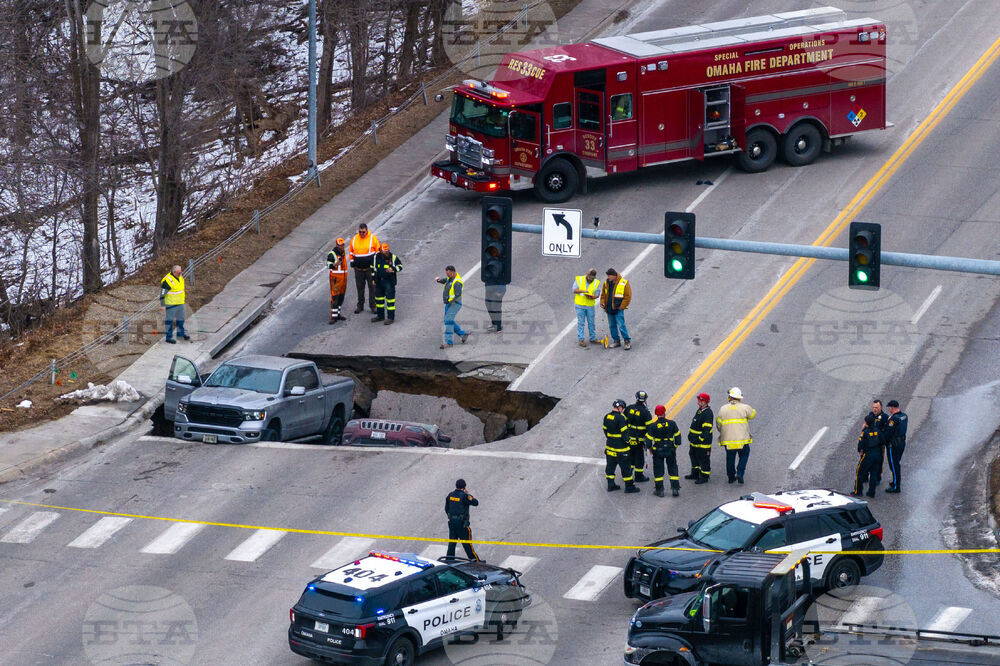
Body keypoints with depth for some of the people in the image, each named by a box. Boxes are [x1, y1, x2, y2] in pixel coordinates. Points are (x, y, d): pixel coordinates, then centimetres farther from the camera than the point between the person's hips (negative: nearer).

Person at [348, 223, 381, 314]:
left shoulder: (373, 238, -5)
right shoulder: (354, 239, 4)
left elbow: (378, 251, 0)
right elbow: (350, 251, 17)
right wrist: (351, 261, 7)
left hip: (370, 268, -3)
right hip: (358, 268, 3)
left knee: (372, 287, -1)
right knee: (360, 287, 10)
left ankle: (373, 305, 8)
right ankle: (360, 305, 20)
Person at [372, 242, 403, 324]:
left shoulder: (393, 257, -8)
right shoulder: (377, 257, 2)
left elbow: (400, 266, 0)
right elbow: (373, 268, 13)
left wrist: (393, 269, -19)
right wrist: (373, 279, 11)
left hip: (389, 282, -5)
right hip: (379, 282, 5)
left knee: (390, 299, -4)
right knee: (379, 298, 14)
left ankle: (391, 317, 3)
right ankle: (380, 316, 29)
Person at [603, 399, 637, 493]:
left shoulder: (607, 417, 1)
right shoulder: (620, 418, -21)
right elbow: (625, 432, -19)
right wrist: (627, 441, -3)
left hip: (610, 446, 7)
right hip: (620, 448, -7)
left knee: (610, 465, 16)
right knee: (625, 466, 3)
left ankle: (610, 485, 22)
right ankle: (629, 486, 9)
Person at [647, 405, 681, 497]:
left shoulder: (653, 425, -10)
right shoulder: (671, 423, -5)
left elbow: (649, 438, -7)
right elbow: (677, 436, 3)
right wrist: (676, 446, 18)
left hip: (658, 451, -1)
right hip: (670, 449, 1)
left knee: (658, 470, 8)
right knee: (673, 469, 11)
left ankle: (659, 490, 10)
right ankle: (675, 489, 7)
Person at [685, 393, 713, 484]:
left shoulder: (708, 413, -22)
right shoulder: (700, 410, 9)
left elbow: (707, 429, -25)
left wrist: (700, 439, -24)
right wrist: (690, 435, 20)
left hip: (703, 442, -10)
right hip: (695, 442, 10)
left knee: (703, 459, 1)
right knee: (694, 456, 21)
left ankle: (704, 477, 11)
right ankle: (695, 474, 35)